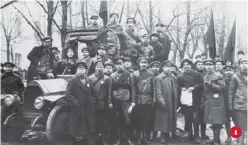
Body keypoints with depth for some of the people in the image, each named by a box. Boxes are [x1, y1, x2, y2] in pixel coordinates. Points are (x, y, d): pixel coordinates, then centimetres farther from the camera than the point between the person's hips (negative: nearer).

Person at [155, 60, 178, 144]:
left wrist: (176, 103, 4)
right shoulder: (159, 78, -7)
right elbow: (158, 93, -11)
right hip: (164, 104, -5)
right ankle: (163, 137, 11)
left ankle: (166, 136, 22)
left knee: (171, 120, 10)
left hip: (172, 104, 5)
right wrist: (163, 102, -17)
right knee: (164, 121, 1)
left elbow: (175, 91, 10)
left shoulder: (173, 77, 8)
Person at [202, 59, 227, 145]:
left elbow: (222, 87, -13)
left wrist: (211, 84, -19)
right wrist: (203, 102, 16)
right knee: (212, 121, 9)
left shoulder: (218, 76, -5)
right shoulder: (205, 77, 16)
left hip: (216, 102, -6)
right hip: (208, 102, 6)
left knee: (217, 122, -6)